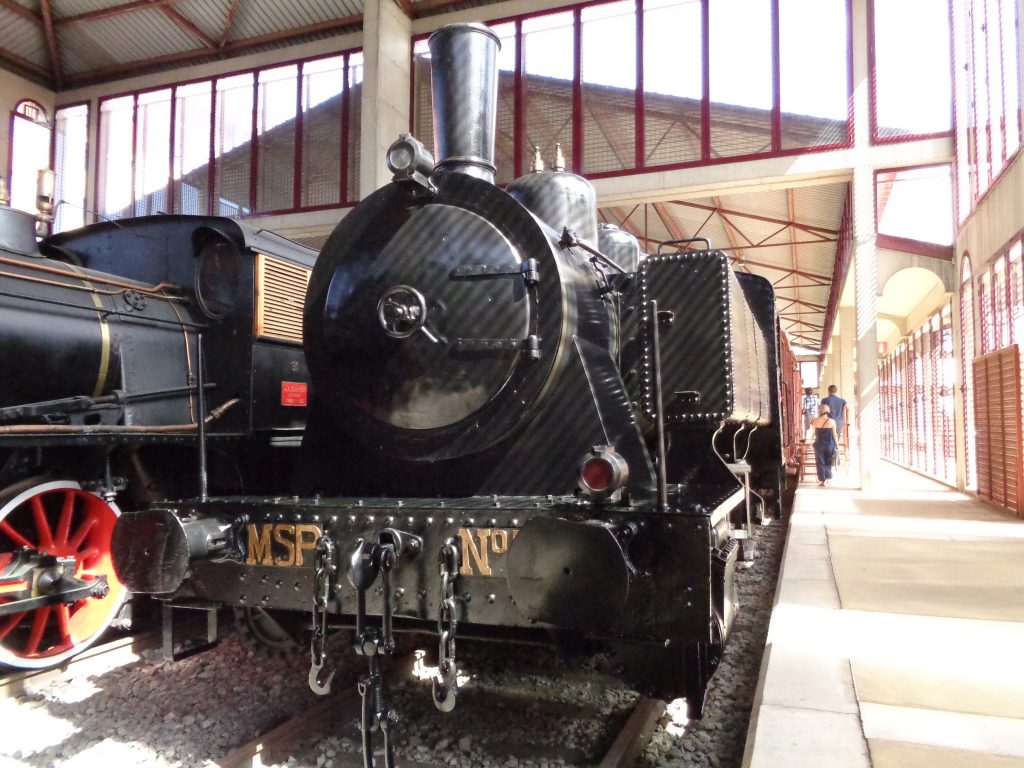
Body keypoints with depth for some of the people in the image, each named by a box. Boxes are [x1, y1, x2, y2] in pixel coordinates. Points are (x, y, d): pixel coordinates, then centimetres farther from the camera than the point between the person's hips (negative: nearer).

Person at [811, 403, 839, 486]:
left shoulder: (816, 421, -8)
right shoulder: (832, 421, -8)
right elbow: (835, 434, -4)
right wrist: (837, 445, 6)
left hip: (819, 445, -1)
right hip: (829, 445, 1)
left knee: (820, 463, 7)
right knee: (828, 463, 16)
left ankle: (822, 480, 7)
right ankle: (828, 479, 17)